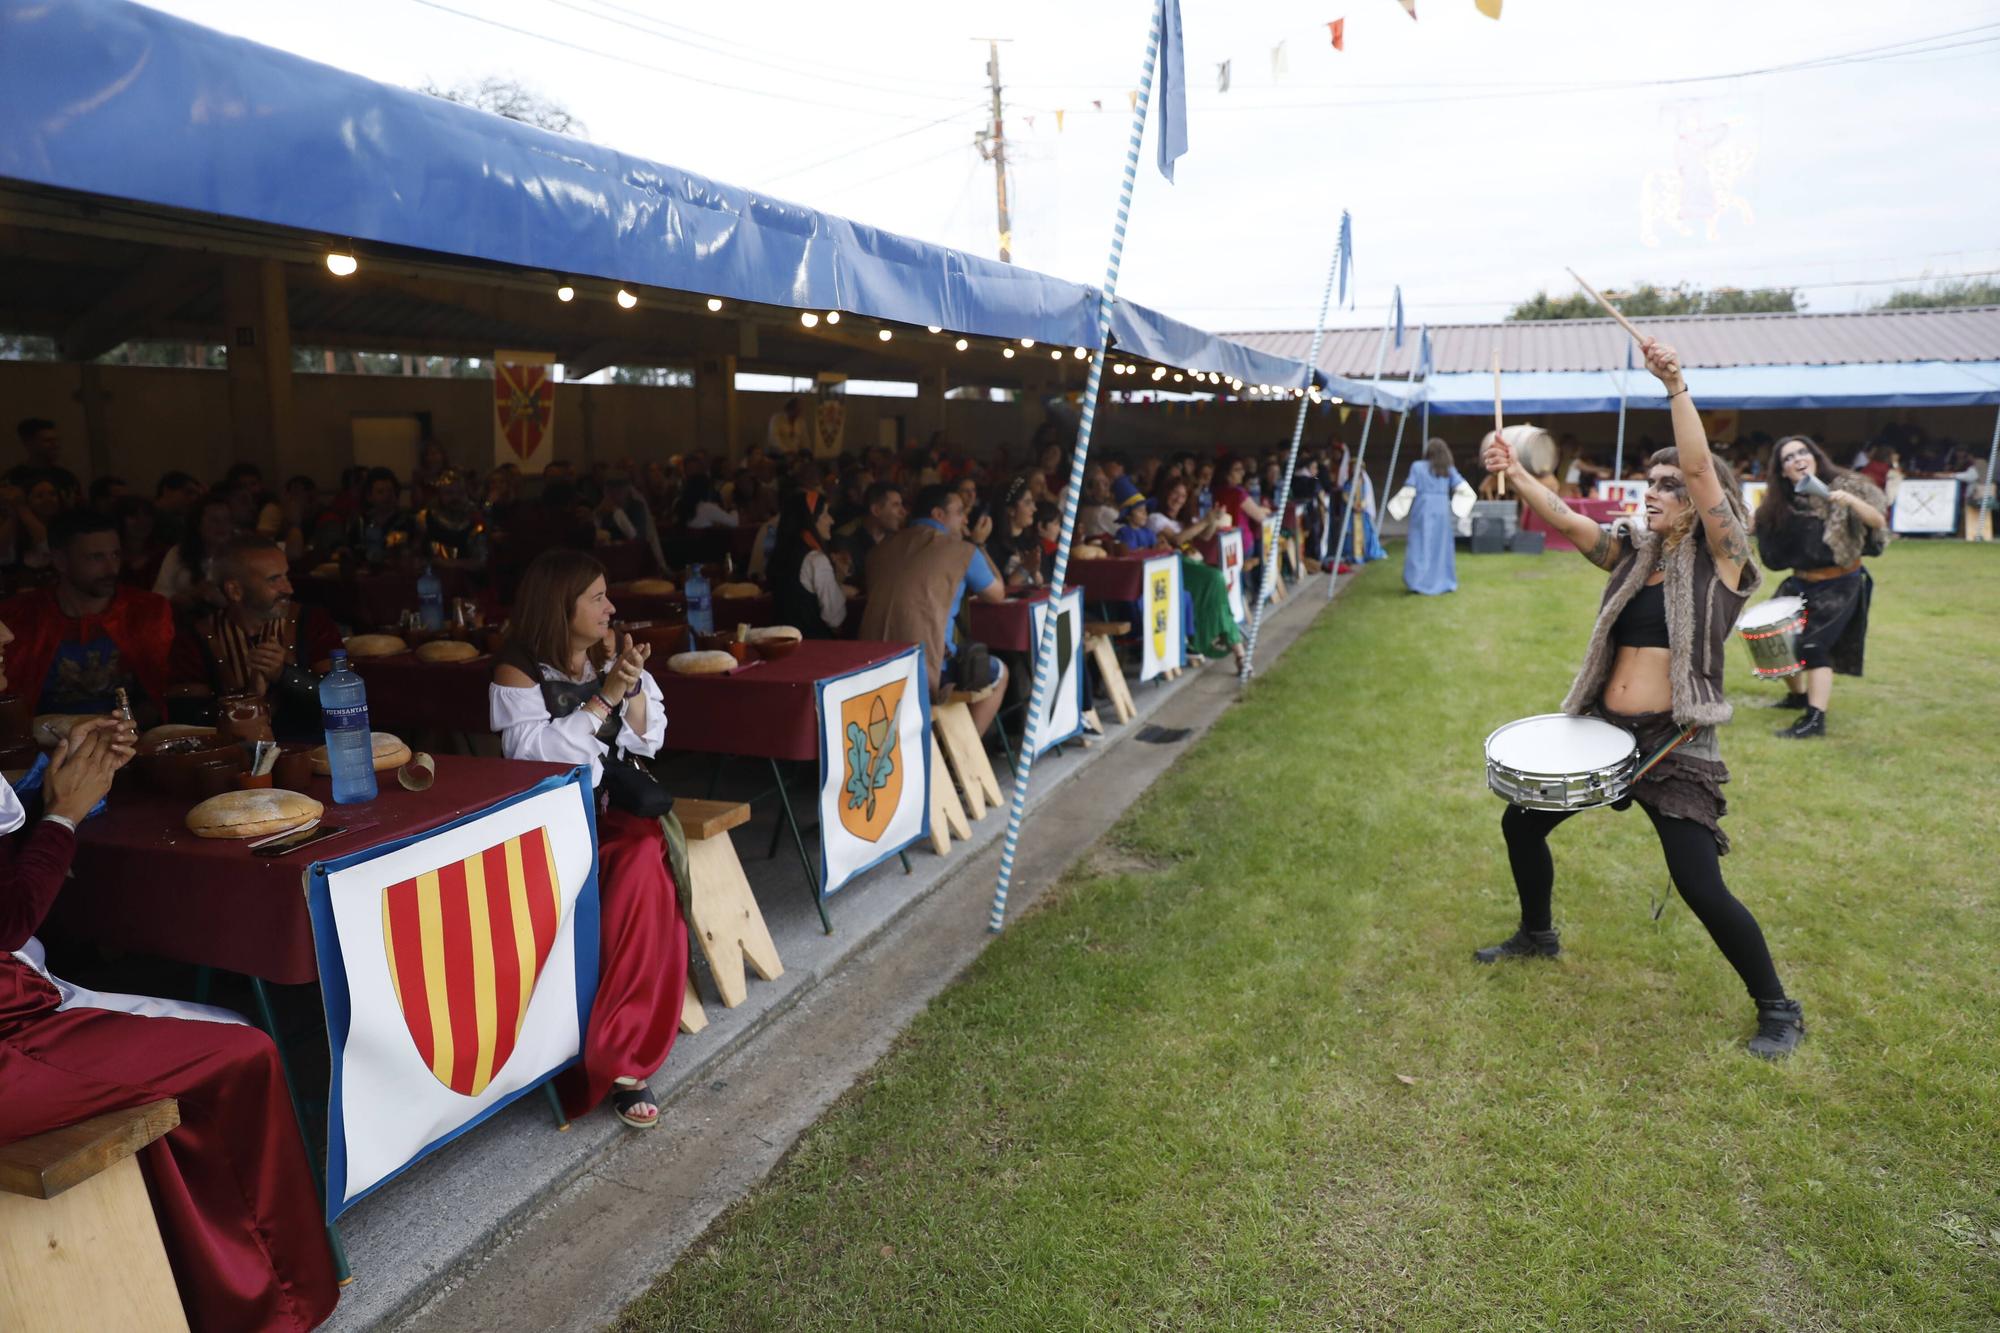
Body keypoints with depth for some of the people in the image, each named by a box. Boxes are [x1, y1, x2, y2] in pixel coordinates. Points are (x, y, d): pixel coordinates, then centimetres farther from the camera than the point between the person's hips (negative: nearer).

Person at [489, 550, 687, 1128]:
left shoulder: (611, 656, 12)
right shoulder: (518, 673, -3)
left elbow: (649, 739, 8)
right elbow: (534, 753, -15)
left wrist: (633, 688, -10)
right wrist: (604, 698, -17)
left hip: (617, 803, 4)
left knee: (645, 871, -30)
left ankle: (618, 1053, -19)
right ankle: (622, 1055, -16)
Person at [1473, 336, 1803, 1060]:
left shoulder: (1721, 559, -7)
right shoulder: (1632, 554, 9)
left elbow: (1700, 469, -22)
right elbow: (1564, 519, -4)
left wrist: (1676, 386, -31)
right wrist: (1513, 472, -19)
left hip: (1674, 743, -7)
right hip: (1602, 728, 7)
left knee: (1702, 889, -12)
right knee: (1521, 822, 14)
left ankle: (1778, 1010, 12)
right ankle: (1537, 935, 39)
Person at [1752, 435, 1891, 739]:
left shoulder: (1844, 486, -11)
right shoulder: (1779, 504, 0)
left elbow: (1878, 521, -21)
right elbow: (1774, 555, 7)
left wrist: (1850, 501, -36)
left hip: (1840, 584, -6)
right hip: (1800, 584, 6)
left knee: (1814, 644, -18)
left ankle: (1815, 718, -18)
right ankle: (1798, 695, 37)